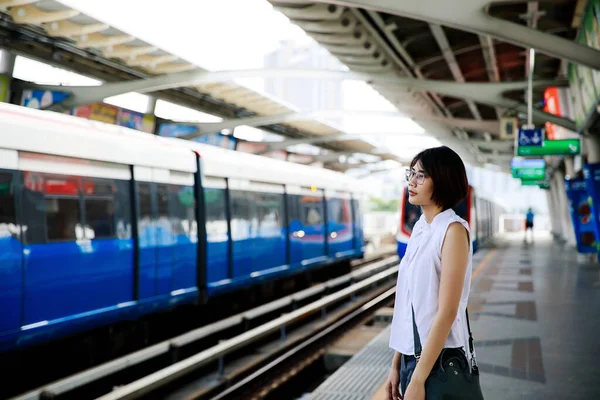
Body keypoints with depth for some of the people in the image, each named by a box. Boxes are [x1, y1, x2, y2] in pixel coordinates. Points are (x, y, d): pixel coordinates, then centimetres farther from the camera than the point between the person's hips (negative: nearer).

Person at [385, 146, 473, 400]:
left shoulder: (453, 230, -15)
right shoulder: (420, 228, 8)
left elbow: (447, 312, -19)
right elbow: (409, 304, 9)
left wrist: (418, 379, -20)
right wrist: (397, 364, 9)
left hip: (438, 359, -7)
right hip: (412, 355, 7)